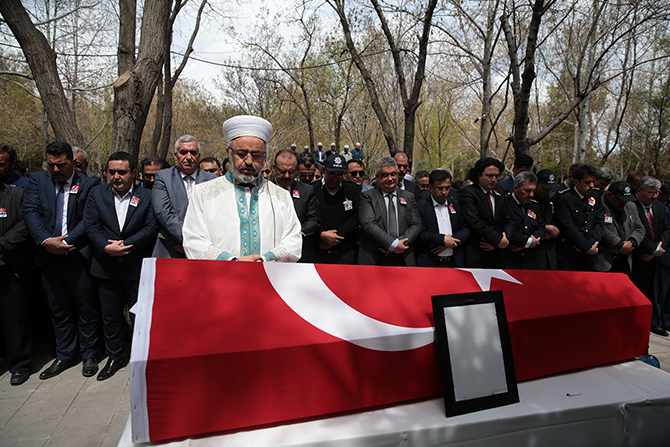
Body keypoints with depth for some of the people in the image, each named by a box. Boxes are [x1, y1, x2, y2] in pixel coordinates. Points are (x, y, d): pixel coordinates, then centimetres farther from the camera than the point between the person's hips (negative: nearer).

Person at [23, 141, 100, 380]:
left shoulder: (88, 185, -2)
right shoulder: (37, 180, 9)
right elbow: (30, 211, -2)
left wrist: (66, 241, -18)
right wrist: (46, 240, -16)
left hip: (79, 256, -3)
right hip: (49, 256, 4)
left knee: (86, 308, 7)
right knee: (58, 310, 16)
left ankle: (88, 355, 24)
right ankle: (65, 356, 31)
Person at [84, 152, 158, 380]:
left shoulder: (146, 196, -2)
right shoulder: (97, 194, 6)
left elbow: (151, 227, -9)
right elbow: (91, 226, -1)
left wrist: (125, 245, -17)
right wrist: (107, 247, -17)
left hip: (136, 267, -2)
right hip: (106, 266, 3)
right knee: (110, 315, 14)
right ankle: (115, 357, 32)